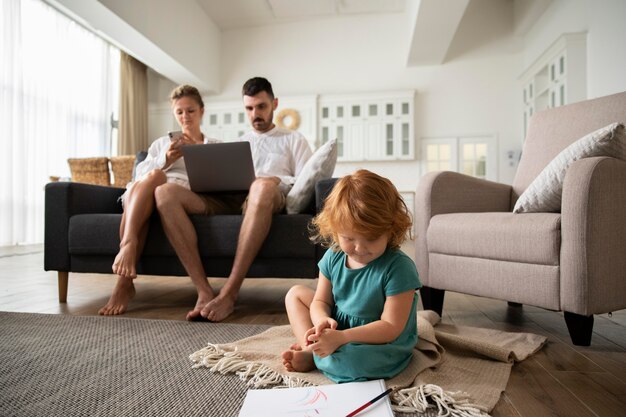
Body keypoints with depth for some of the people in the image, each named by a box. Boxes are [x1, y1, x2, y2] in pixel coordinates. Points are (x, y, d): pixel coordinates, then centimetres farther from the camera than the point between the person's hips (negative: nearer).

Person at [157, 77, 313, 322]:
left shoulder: (293, 140, 24)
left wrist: (277, 180, -8)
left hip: (270, 198, -3)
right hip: (229, 200, 4)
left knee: (263, 187, -42)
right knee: (165, 193, -23)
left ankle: (229, 293, -37)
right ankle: (204, 291, -31)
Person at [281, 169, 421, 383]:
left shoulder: (398, 268, -25)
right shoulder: (333, 257, -7)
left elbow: (391, 327, -25)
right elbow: (320, 302, 2)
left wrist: (341, 338, -34)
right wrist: (322, 320, -23)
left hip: (379, 345, -6)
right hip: (337, 329, 7)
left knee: (353, 360, -39)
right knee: (296, 294, 9)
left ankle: (313, 357, -5)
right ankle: (311, 350, -9)